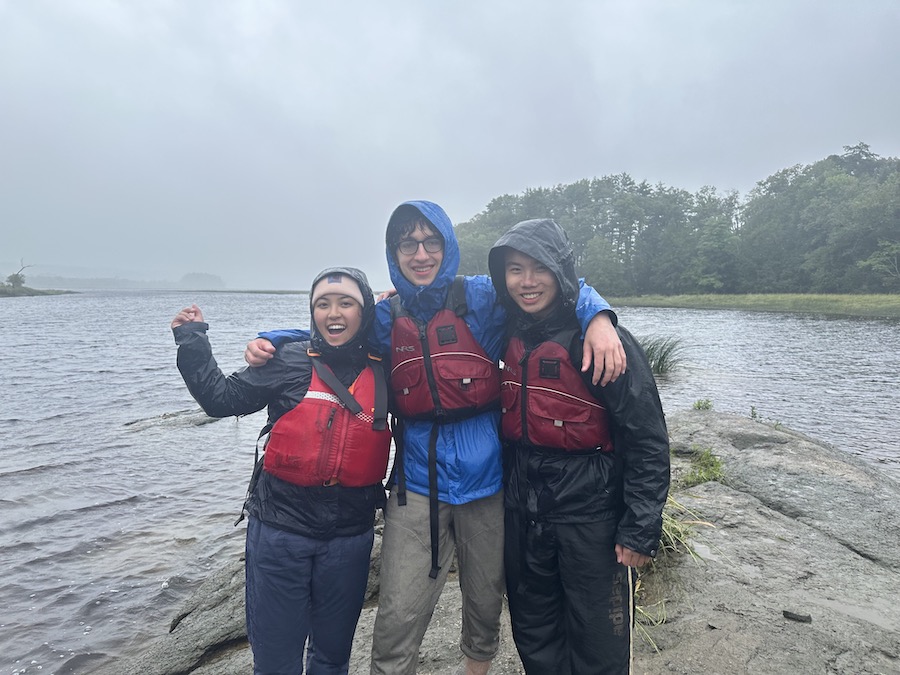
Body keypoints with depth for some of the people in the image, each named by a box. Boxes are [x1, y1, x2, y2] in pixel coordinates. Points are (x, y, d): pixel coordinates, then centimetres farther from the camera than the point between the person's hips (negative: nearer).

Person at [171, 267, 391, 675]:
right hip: (280, 528, -1)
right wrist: (192, 340, -3)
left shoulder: (384, 373, 0)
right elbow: (221, 398, 1)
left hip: (349, 535, 2)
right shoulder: (290, 362, -4)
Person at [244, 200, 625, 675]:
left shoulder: (481, 297, -3)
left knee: (485, 604, 18)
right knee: (397, 619, -1)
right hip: (417, 486, 1)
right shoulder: (385, 319, 5)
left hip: (485, 480, 0)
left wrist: (598, 319, -19)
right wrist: (272, 342, 5)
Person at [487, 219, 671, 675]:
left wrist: (641, 530, -16)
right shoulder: (511, 336, 2)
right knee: (534, 638, 22)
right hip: (522, 513, 6)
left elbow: (648, 440, -16)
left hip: (590, 514, -5)